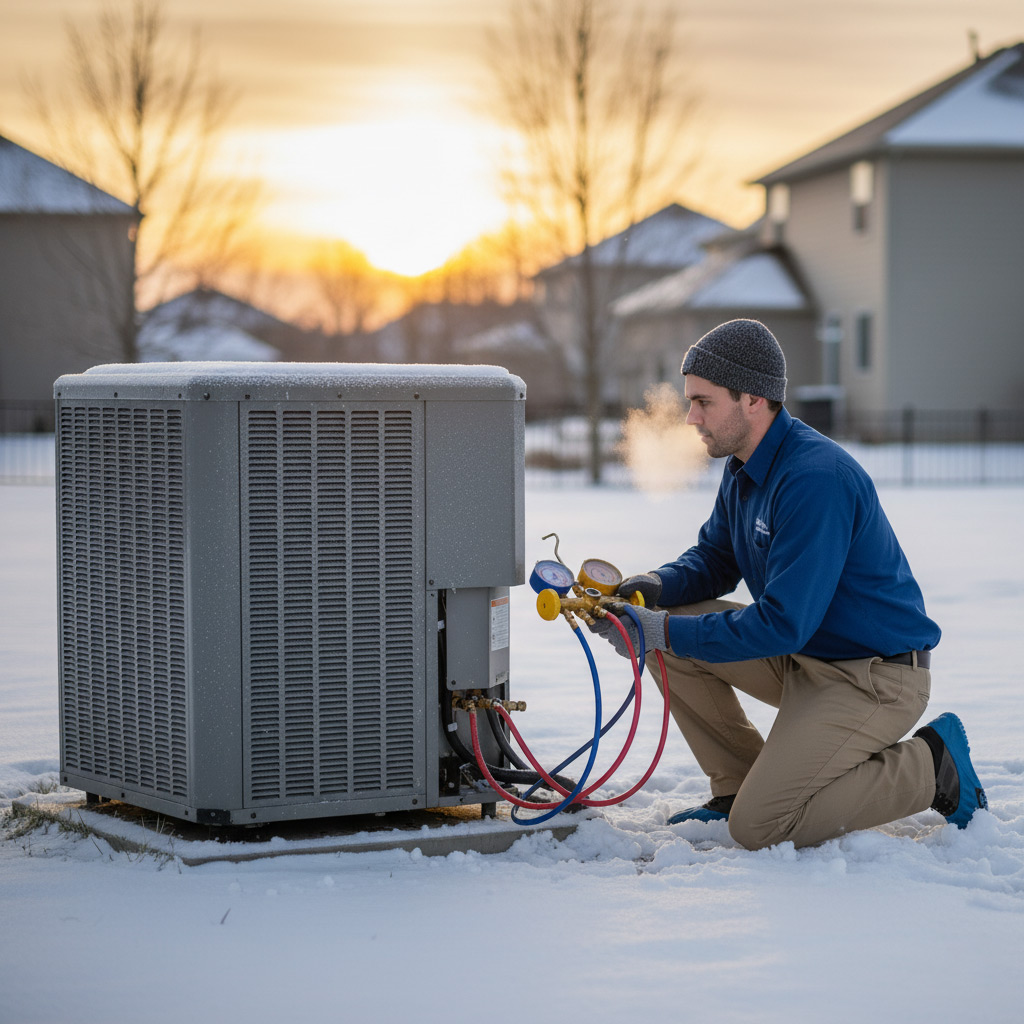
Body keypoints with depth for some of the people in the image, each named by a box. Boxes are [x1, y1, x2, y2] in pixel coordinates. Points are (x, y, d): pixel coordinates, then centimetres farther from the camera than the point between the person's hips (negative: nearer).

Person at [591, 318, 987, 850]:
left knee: (758, 829, -18)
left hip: (876, 677, -9)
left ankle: (930, 766, -1)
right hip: (803, 656, 9)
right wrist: (655, 587, -7)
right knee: (671, 631, -2)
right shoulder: (745, 466, 4)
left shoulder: (816, 478, -27)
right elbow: (714, 558, 16)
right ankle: (739, 786, 9)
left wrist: (663, 633, -25)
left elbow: (783, 623, -29)